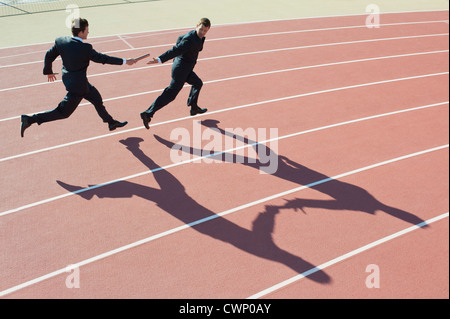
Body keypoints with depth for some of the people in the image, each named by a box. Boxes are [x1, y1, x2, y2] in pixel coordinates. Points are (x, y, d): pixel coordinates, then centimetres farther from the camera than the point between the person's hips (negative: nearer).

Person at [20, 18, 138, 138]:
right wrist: (125, 61, -8)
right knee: (63, 112, 4)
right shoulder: (85, 48, -27)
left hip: (68, 78, 9)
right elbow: (102, 58, -17)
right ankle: (30, 119, 3)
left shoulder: (61, 41, -8)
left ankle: (111, 122, 38)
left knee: (96, 98, 23)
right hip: (77, 85, -9)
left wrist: (48, 71, 20)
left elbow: (49, 56, 2)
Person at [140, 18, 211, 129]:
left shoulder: (197, 36, 7)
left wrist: (178, 54, 29)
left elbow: (180, 38, 22)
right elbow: (175, 50, -31)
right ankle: (148, 114, -8)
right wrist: (160, 59, -36)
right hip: (181, 69, -10)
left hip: (185, 69, 10)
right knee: (170, 94, -8)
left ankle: (194, 107, 42)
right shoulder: (190, 39, -24)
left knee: (198, 83, 26)